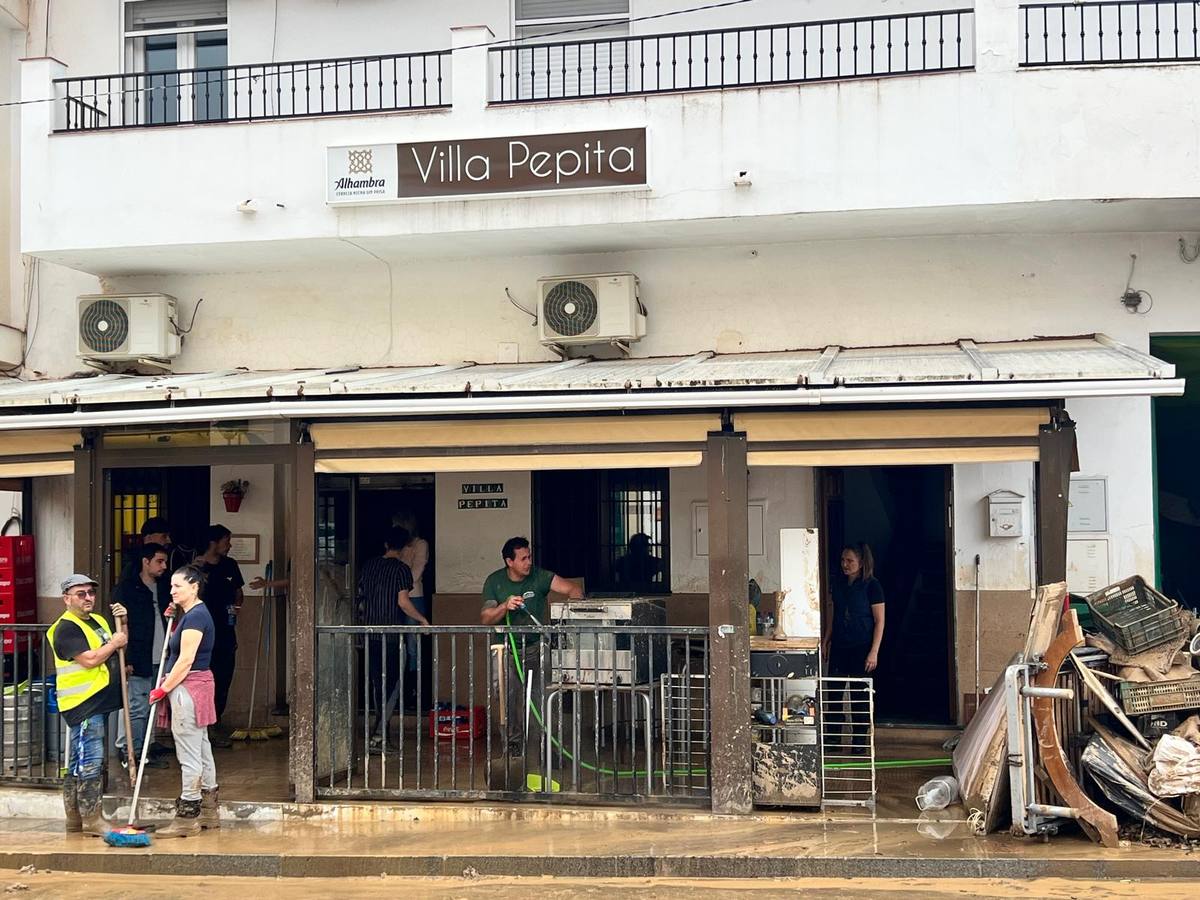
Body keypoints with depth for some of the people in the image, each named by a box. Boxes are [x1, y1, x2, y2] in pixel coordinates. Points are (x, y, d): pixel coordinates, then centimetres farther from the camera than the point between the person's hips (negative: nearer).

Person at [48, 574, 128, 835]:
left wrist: (123, 624, 7)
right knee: (90, 762, -9)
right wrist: (114, 643, -8)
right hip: (83, 704, -9)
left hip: (98, 703, 9)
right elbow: (90, 660, -21)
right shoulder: (66, 628, -12)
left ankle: (74, 819, 21)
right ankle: (92, 819, -5)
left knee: (77, 763, 14)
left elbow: (121, 644, 23)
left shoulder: (98, 620, 16)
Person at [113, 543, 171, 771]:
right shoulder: (127, 587, -6)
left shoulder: (163, 587, 15)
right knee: (137, 707, -6)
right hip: (138, 660, -7)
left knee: (147, 707, 11)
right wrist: (125, 658, -15)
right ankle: (128, 750, 3)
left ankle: (138, 750, 19)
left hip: (158, 660, 7)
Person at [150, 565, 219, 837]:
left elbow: (186, 660, -20)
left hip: (189, 687, -11)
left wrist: (164, 688, -13)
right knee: (202, 749, 15)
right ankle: (208, 812, 23)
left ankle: (187, 817, -2)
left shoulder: (196, 616, -16)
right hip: (195, 686, 11)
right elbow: (179, 646, 26)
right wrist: (173, 619, 14)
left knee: (190, 755, -6)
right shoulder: (192, 614, 16)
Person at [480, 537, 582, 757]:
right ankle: (513, 745, 15)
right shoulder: (495, 582, -1)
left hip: (537, 645, -1)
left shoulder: (539, 576, -6)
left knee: (543, 697, -10)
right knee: (511, 699, 1)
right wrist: (505, 606, -24)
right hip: (509, 648, 1)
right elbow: (485, 618, -6)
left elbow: (572, 588, -15)